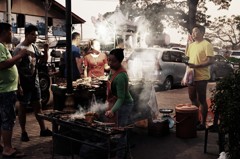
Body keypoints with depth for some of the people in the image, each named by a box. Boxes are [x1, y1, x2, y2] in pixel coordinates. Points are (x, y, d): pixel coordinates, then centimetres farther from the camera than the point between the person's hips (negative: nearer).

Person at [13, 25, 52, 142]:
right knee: (23, 107, 5)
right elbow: (16, 68, -17)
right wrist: (18, 85, -20)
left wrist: (46, 50, -4)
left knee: (38, 106, 12)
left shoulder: (34, 47, 7)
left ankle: (43, 129, 21)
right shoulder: (19, 49, -15)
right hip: (24, 83, -7)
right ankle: (23, 132, 16)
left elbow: (43, 59, 15)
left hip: (35, 82, 7)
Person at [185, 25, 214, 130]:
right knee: (192, 99, 14)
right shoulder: (191, 45, 15)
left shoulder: (206, 44, -9)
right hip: (191, 77, 7)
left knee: (202, 100, -1)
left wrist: (196, 66, -23)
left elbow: (210, 61, -15)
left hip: (201, 77, -7)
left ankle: (203, 123, 8)